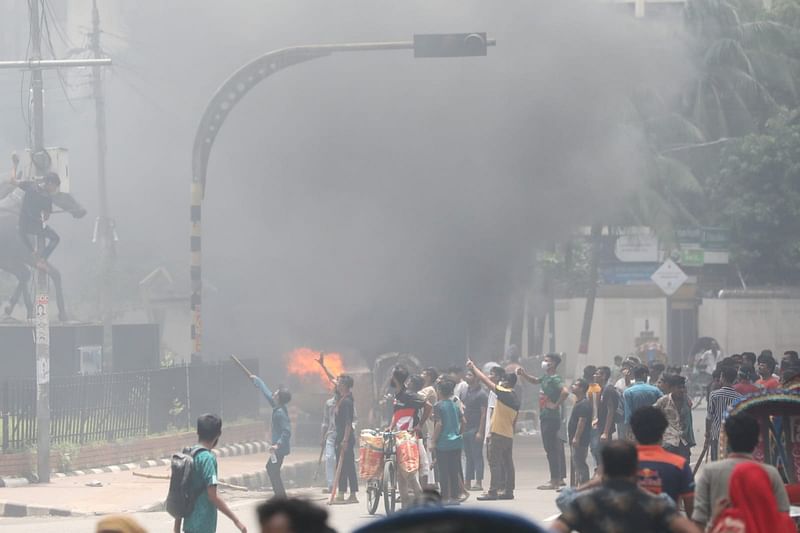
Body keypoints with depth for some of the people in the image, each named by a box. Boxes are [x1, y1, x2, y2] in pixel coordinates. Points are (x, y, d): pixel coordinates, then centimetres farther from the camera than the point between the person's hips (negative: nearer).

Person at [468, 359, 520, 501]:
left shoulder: (504, 394, -13)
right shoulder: (515, 399, 12)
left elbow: (485, 380, -12)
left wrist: (473, 367, -4)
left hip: (498, 435, -9)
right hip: (508, 435, 9)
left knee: (495, 463, -7)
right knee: (507, 464, 10)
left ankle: (493, 491, -9)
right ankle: (508, 490, 12)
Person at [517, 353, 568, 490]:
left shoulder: (555, 379, -15)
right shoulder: (546, 377, 13)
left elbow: (565, 392, -32)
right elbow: (535, 381, 34)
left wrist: (556, 405, -22)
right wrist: (524, 375, 17)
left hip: (551, 418, -10)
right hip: (545, 417, 10)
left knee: (551, 449, -7)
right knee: (553, 448, 13)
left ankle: (554, 481, -6)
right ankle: (559, 478, 19)